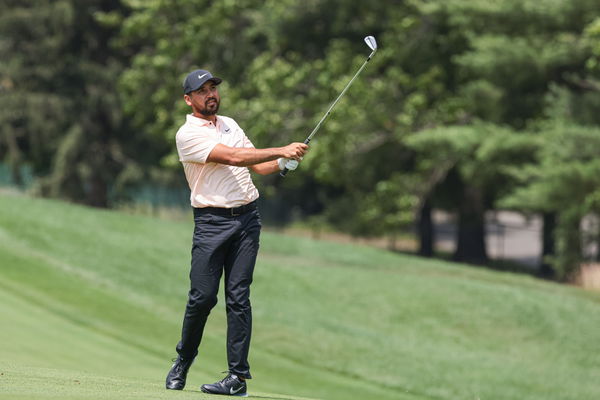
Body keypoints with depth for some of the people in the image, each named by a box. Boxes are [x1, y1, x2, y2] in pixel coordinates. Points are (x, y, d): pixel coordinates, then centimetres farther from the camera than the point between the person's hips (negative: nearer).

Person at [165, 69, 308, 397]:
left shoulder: (229, 124, 17)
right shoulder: (188, 134, -6)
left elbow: (257, 165, 23)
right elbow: (233, 157, -17)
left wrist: (284, 164, 2)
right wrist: (281, 151, -20)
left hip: (247, 218, 4)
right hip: (211, 222, -4)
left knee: (238, 296, -3)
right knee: (202, 296, -8)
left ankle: (238, 376, -5)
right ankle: (183, 360, 17)